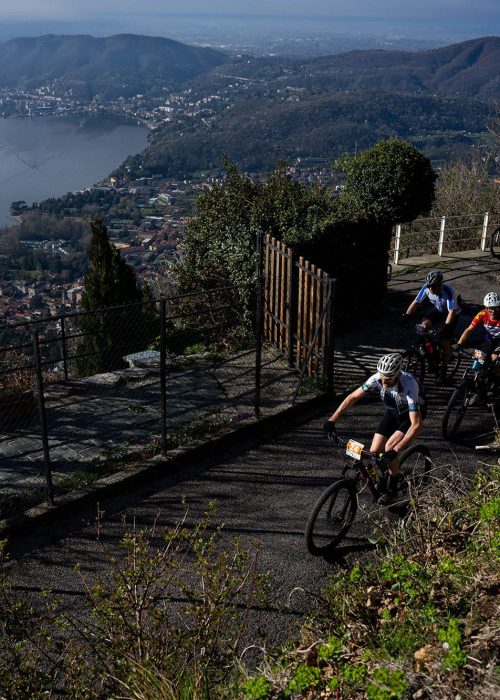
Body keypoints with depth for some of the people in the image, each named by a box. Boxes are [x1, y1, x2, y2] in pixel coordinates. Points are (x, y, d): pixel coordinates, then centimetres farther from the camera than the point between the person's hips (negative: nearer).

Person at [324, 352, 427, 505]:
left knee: (390, 447, -25)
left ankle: (391, 488, -3)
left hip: (412, 414, -5)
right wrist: (332, 419, -24)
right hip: (392, 412, 5)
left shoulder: (408, 385, -40)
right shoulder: (377, 379, -27)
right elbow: (353, 397, -15)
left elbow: (416, 425, -43)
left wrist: (395, 450, -50)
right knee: (374, 452, -8)